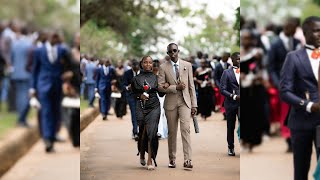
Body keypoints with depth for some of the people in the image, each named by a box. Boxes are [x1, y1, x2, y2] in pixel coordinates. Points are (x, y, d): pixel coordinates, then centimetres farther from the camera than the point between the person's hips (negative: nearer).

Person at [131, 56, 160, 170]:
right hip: (141, 107, 0)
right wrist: (140, 95, -7)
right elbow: (133, 92, 12)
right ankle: (142, 155, 30)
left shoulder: (155, 77, 8)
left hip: (154, 106, 0)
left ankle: (150, 161, -11)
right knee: (143, 132, 4)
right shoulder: (136, 78, 7)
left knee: (151, 132, -10)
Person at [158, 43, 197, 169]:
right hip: (170, 103, 0)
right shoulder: (163, 67, 2)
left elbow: (191, 86, 7)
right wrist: (176, 87, -16)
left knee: (185, 129, -15)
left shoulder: (187, 65, 6)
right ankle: (172, 159, 19)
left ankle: (187, 160, -18)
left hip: (185, 101, 0)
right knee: (172, 132, 6)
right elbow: (160, 86, -4)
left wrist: (194, 104, 4)